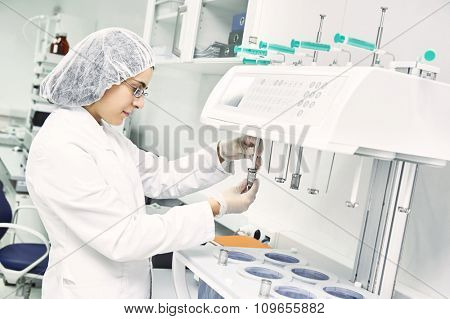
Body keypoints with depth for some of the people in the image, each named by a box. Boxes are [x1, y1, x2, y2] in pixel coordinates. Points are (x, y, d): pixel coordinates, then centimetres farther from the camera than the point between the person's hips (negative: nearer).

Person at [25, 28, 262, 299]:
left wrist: (222, 154, -6)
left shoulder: (104, 132, 3)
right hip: (90, 291, -8)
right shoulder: (60, 149, -25)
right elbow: (122, 237, -26)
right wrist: (216, 208, -23)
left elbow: (160, 177, 8)